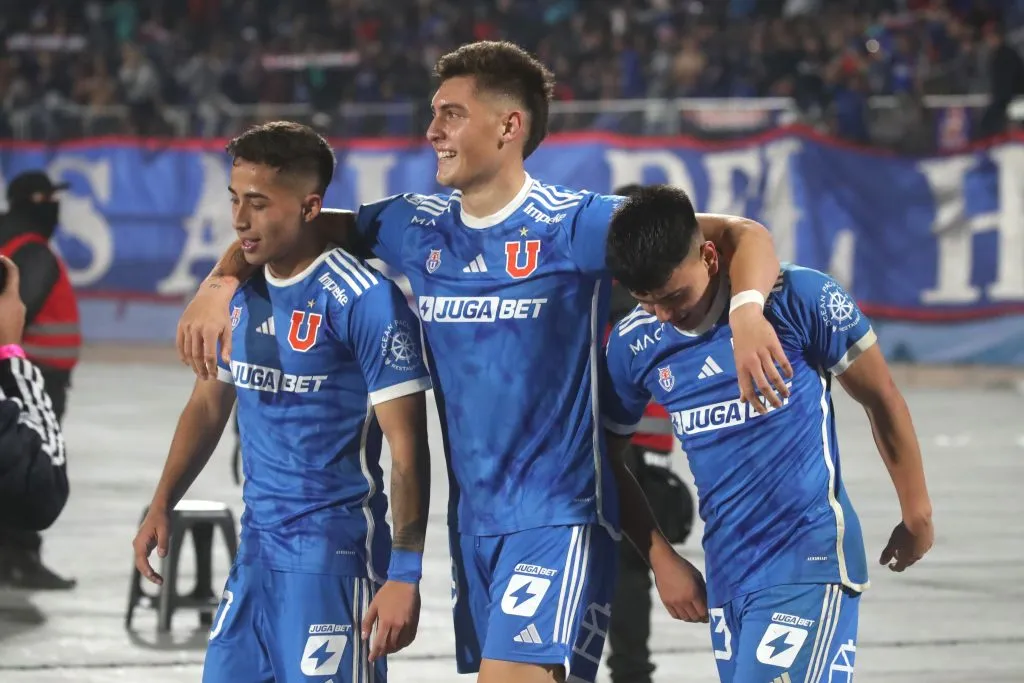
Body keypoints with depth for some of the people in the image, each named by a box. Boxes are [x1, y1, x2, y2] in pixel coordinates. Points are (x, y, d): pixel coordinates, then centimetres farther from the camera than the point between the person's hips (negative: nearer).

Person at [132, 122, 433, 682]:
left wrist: (404, 576, -18)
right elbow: (210, 403, 22)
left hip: (333, 553, -7)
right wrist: (162, 506, 12)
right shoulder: (243, 294, 8)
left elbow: (407, 447, -14)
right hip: (256, 548, 7)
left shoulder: (363, 300, -14)